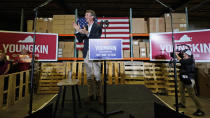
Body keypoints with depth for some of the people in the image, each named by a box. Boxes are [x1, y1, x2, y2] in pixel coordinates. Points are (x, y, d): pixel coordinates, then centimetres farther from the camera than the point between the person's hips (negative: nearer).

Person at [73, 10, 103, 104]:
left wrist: (87, 33, -24)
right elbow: (80, 40, 11)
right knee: (88, 75, 9)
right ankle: (90, 95, 22)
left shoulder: (98, 27, 1)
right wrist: (77, 31, -1)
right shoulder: (84, 27, 15)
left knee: (97, 75, -4)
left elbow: (96, 39, -14)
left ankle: (99, 95, 13)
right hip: (86, 54, 5)